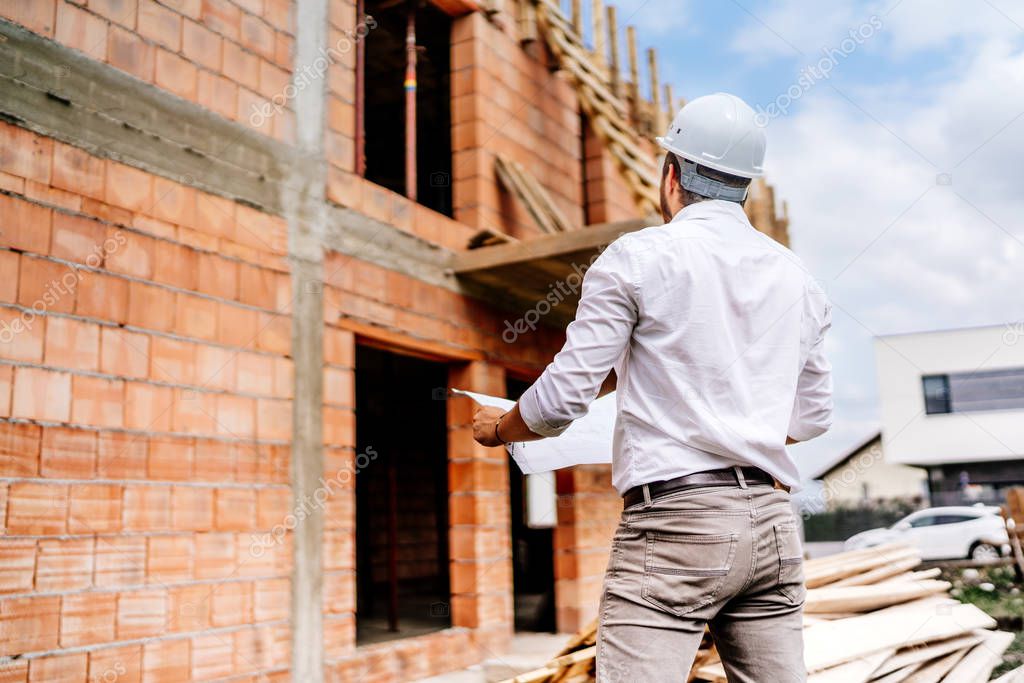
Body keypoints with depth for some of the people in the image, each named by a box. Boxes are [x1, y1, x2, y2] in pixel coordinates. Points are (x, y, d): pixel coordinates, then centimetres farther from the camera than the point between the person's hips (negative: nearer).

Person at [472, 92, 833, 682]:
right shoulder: (799, 278, 14)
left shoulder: (636, 258, -4)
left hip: (675, 522, -6)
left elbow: (563, 399, -6)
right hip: (774, 523, 7)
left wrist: (498, 427, 14)